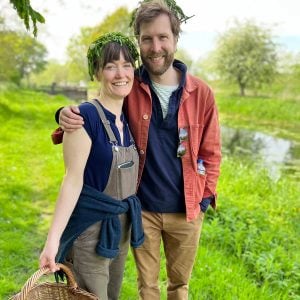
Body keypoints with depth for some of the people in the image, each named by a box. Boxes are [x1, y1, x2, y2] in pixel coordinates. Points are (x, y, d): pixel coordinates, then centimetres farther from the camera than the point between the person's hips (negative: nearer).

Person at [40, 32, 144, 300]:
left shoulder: (128, 118, 6)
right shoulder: (85, 116, -17)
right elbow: (73, 178, -19)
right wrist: (53, 238, -22)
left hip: (122, 225, 7)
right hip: (90, 227, -7)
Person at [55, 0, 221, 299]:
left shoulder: (201, 93, -7)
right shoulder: (128, 87, -9)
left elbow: (210, 152, 2)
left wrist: (205, 196, -4)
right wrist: (68, 115, -22)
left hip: (186, 210, 1)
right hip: (141, 208, 0)